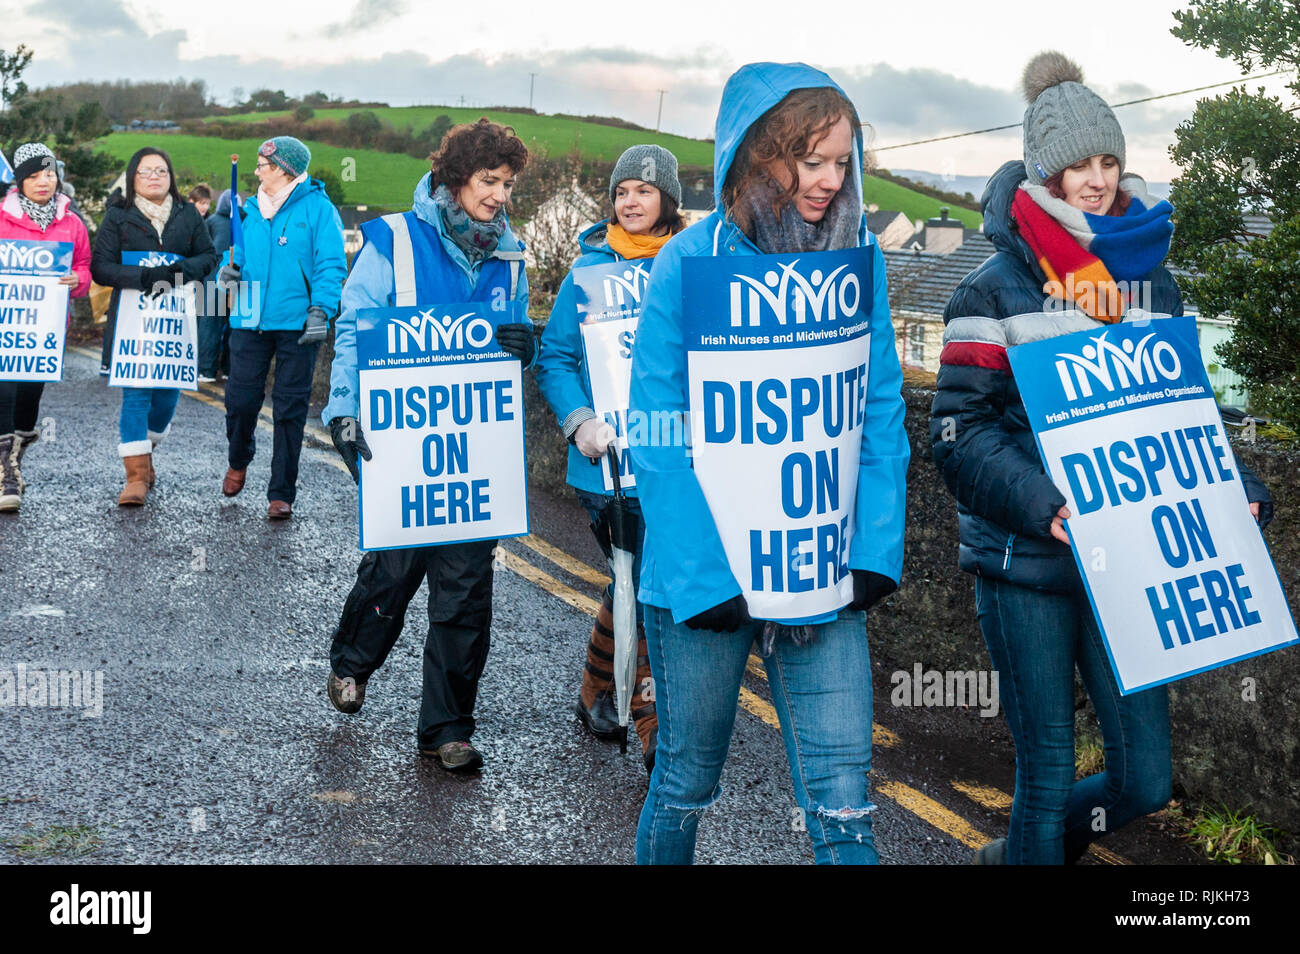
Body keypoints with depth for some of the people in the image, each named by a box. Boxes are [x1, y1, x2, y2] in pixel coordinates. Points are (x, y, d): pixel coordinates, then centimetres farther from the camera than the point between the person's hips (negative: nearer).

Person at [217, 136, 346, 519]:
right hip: (251, 321, 4)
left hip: (297, 325, -4)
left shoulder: (318, 208, -2)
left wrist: (320, 309, -18)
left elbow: (331, 265, -7)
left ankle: (281, 494, 10)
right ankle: (238, 460, 35)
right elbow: (240, 256, 21)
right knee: (240, 400, 3)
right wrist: (229, 271, -2)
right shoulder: (253, 211, 13)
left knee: (290, 409, 2)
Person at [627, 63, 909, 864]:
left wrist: (875, 550, -5)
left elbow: (882, 412, 5)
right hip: (706, 575, -2)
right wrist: (705, 575, -16)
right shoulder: (692, 263, -7)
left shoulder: (858, 259, 3)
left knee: (843, 799, 0)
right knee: (688, 781, 13)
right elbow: (659, 433, -9)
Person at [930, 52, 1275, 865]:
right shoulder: (997, 288, -2)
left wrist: (1236, 490, -2)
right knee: (1049, 776, 2)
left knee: (1144, 780, 7)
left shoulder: (1153, 282, 10)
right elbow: (961, 432, -9)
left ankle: (1019, 849, 32)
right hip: (1024, 563, -4)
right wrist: (1042, 503, -24)